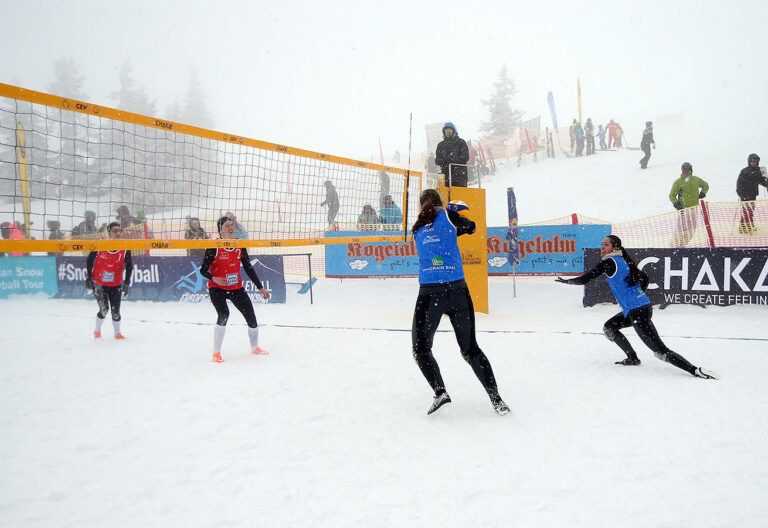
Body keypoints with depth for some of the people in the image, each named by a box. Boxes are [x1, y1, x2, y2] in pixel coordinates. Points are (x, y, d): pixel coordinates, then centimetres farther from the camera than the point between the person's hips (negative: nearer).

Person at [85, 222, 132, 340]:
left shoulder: (125, 249, -9)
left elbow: (129, 266, -1)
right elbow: (89, 260, 2)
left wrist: (127, 283, -7)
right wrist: (88, 277, 1)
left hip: (115, 285, 2)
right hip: (99, 284, -2)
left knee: (115, 310, 2)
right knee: (104, 309, -10)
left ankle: (117, 333, 23)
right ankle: (97, 331, 16)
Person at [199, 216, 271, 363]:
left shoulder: (240, 245, 0)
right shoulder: (214, 246, -13)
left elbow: (248, 268, 5)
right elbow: (203, 270, -10)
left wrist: (260, 288, 3)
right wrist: (214, 278, -31)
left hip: (236, 288, 4)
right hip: (217, 288, -4)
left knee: (251, 317, 3)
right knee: (224, 315, -26)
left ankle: (255, 348, 30)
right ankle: (216, 353, -8)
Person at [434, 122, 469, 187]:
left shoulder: (461, 142, 7)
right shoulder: (441, 145, 18)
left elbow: (466, 157, -3)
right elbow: (437, 160, 10)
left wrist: (453, 160, -17)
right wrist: (444, 160, -13)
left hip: (460, 175, -3)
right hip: (446, 175, 3)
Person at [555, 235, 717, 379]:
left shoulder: (609, 262, -10)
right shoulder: (623, 260, 15)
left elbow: (586, 278, -11)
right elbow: (644, 278, 23)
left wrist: (567, 281, 4)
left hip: (638, 311, -10)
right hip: (642, 305, 10)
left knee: (660, 351, -10)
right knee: (609, 327, 24)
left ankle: (695, 370, -14)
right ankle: (632, 358, 26)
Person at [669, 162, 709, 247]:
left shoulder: (696, 180, 6)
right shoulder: (678, 182, -5)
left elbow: (705, 185, 23)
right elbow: (672, 195, -4)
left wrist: (703, 193, 4)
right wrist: (675, 203, -19)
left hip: (694, 208, 5)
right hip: (683, 208, -5)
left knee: (691, 228, 10)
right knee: (681, 228, -10)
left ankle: (682, 244, 22)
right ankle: (675, 245, -2)